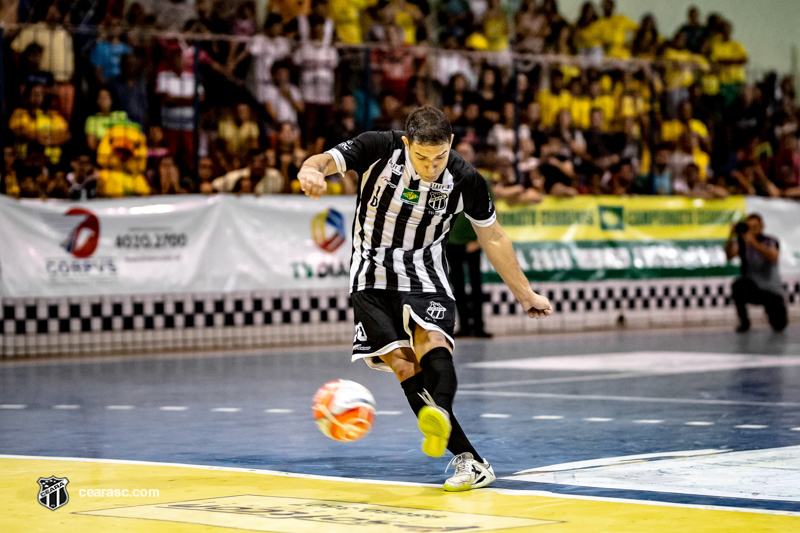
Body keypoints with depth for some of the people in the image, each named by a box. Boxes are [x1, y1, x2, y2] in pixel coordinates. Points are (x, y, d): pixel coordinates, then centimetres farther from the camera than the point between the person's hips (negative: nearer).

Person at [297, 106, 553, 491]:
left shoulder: (464, 180, -9)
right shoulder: (379, 149, -14)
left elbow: (492, 237, 5)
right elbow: (322, 162, -23)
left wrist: (525, 294, 11)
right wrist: (311, 172, -49)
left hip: (424, 276, 1)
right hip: (373, 278, 0)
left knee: (431, 342, -29)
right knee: (403, 365, -16)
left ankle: (440, 414, -56)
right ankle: (469, 461, -17)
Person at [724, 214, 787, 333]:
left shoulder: (771, 241, -5)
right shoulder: (742, 242, 0)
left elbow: (773, 257, -28)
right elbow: (729, 255, -19)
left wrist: (754, 242, -40)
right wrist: (731, 237, -35)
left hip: (772, 291, -1)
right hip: (752, 288, 1)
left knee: (779, 325, -18)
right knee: (738, 285, -35)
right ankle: (744, 322, -12)